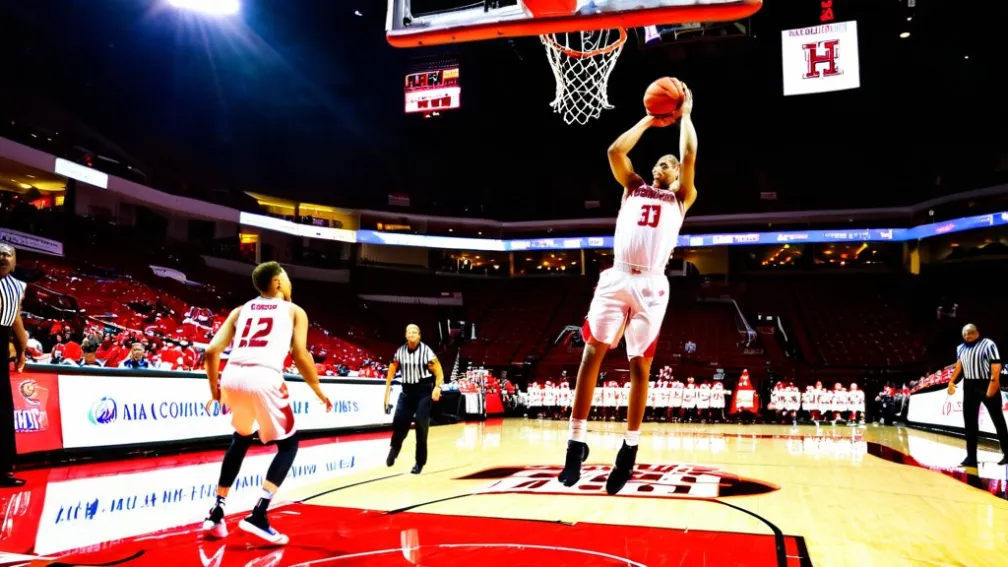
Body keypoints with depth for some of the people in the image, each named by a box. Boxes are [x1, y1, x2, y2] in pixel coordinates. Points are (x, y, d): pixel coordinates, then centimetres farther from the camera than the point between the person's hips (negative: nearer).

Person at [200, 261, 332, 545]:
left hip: (232, 376, 5)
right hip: (264, 378, -5)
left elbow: (212, 351, 16)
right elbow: (300, 356, 4)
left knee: (241, 440, 30)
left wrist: (214, 390, 28)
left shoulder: (241, 310, 25)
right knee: (288, 444, 15)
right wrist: (320, 392, 16)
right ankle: (258, 516, 0)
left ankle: (216, 514, 29)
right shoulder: (294, 311, 16)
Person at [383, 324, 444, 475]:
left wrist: (437, 387, -25)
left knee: (421, 428, -2)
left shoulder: (426, 351, -10)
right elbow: (392, 369, 12)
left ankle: (420, 462, 10)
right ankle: (394, 450, 28)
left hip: (423, 391, -3)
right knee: (399, 424, -2)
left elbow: (438, 371, -10)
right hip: (407, 390, 3)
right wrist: (387, 389, 9)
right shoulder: (400, 351, 3)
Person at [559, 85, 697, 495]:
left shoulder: (681, 198, 18)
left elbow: (690, 157, 5)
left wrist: (684, 115, 16)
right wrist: (649, 120, 20)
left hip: (651, 285, -1)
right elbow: (615, 151, 11)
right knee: (592, 352, -8)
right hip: (617, 278, 1)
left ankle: (629, 450, 9)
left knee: (640, 365, -1)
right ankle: (577, 441, -1)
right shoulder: (633, 187, 23)